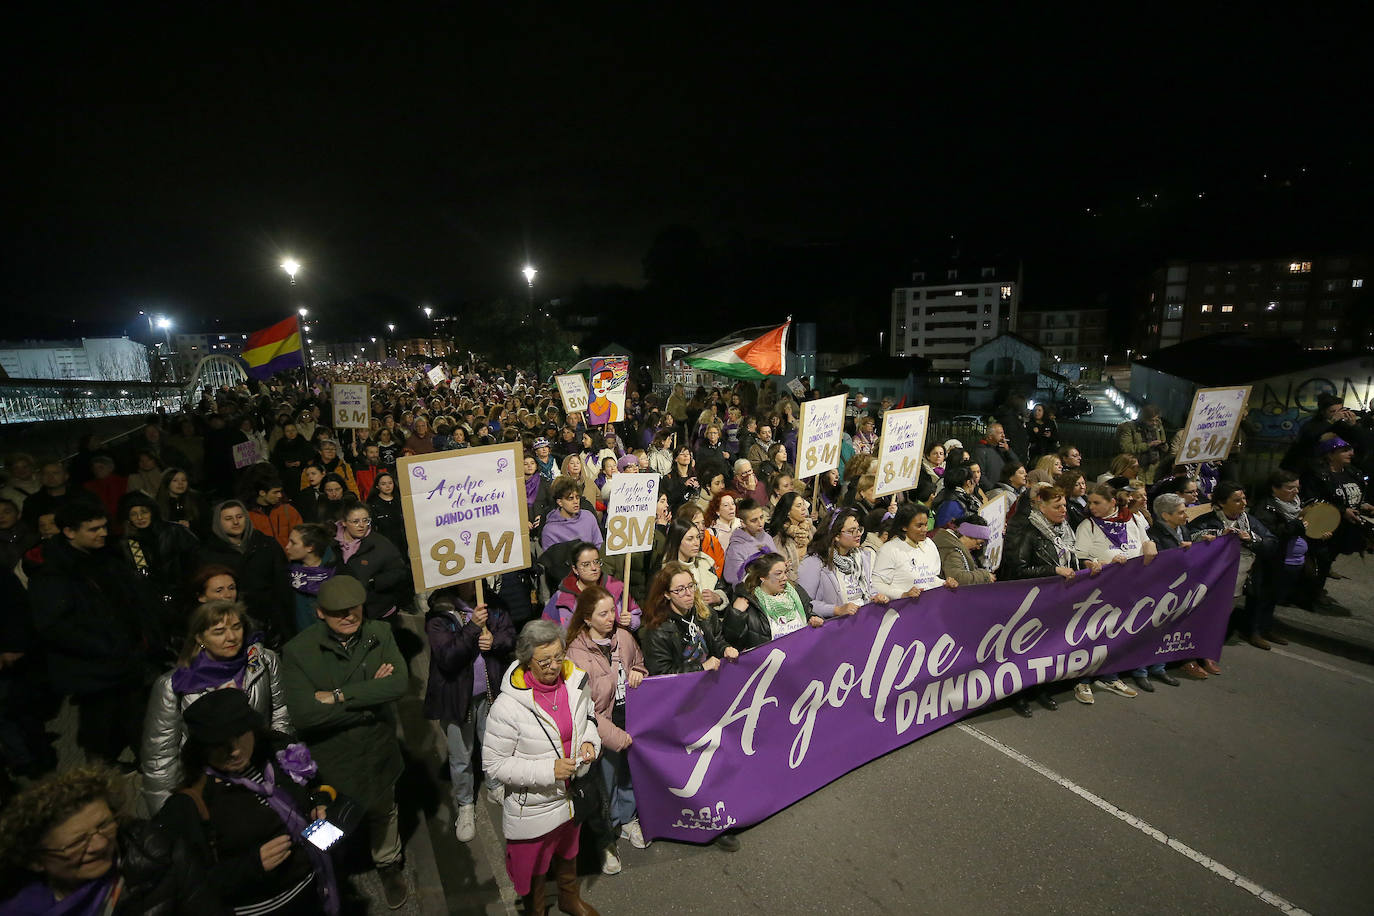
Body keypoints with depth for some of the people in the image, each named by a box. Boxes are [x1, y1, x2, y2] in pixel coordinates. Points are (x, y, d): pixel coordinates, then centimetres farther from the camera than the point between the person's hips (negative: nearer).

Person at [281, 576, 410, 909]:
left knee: (383, 812, 25)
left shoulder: (379, 634, -13)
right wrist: (370, 696, -26)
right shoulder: (297, 651, -20)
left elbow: (399, 683, -25)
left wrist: (339, 696, -28)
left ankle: (388, 865, 53)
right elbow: (302, 714, -28)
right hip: (329, 758, -2)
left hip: (378, 751, 2)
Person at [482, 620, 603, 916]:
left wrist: (590, 741, -15)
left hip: (572, 795, 5)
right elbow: (493, 764, -23)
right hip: (532, 806, -5)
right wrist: (548, 770, -29)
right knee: (533, 867, 22)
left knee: (568, 851, 32)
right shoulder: (509, 705, -30)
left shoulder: (576, 681, -15)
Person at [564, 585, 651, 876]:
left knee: (629, 771, 21)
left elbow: (640, 665, 15)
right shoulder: (576, 655, -20)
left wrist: (637, 673, -9)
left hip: (631, 716, 5)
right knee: (606, 780, 9)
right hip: (603, 726, -5)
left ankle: (627, 820, 47)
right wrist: (616, 736, -18)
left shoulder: (623, 637, -5)